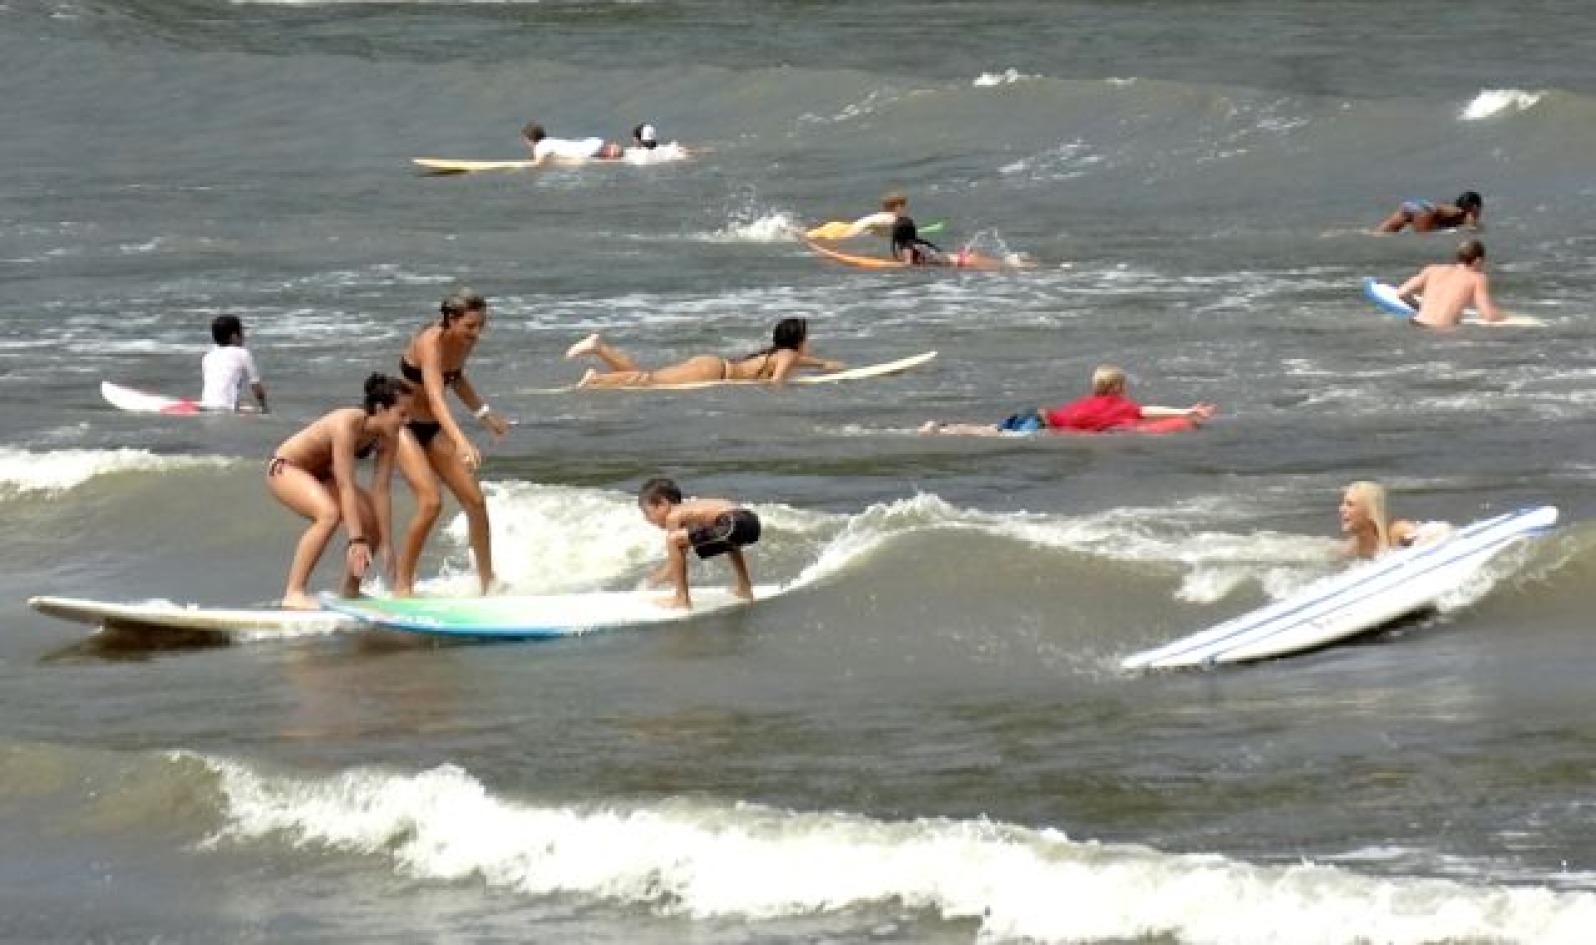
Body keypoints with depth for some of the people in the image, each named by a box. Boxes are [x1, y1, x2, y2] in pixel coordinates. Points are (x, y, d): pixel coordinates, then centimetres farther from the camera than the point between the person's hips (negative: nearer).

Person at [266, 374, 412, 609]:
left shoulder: (388, 439, -12)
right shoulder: (347, 424, -35)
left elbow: (381, 491, -12)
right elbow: (346, 487, -38)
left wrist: (386, 544, -16)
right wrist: (356, 541, -41)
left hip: (320, 475, 8)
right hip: (285, 468, -8)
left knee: (378, 521, 0)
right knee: (330, 513, -34)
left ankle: (349, 590, 22)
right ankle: (293, 594, -33)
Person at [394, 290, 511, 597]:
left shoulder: (464, 343, -4)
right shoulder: (430, 343, -28)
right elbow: (435, 398, -42)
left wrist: (484, 413, 17)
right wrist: (461, 442, -55)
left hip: (432, 427, 8)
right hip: (402, 424, -7)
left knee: (475, 501, 0)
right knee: (431, 502, -22)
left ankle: (488, 583, 11)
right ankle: (402, 585, -10)